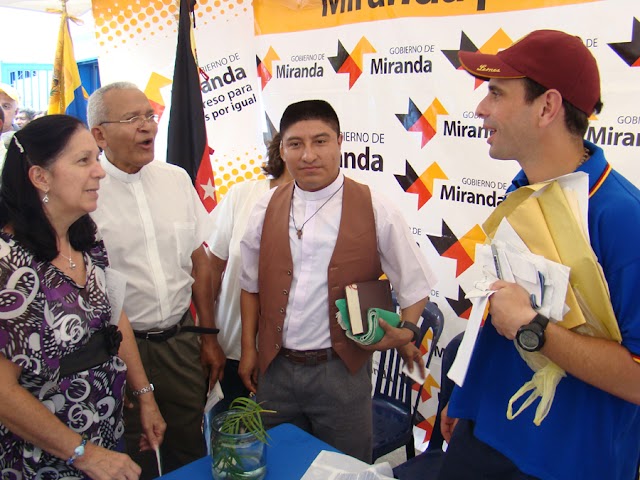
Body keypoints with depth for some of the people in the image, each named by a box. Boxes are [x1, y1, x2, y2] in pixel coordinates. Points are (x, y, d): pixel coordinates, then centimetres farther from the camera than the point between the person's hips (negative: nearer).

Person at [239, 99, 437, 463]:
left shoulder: (374, 210, -8)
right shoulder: (266, 209, 1)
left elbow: (416, 285, -3)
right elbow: (251, 285, 9)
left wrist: (406, 332, -17)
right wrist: (249, 349, 6)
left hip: (342, 372, -2)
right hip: (274, 368, 3)